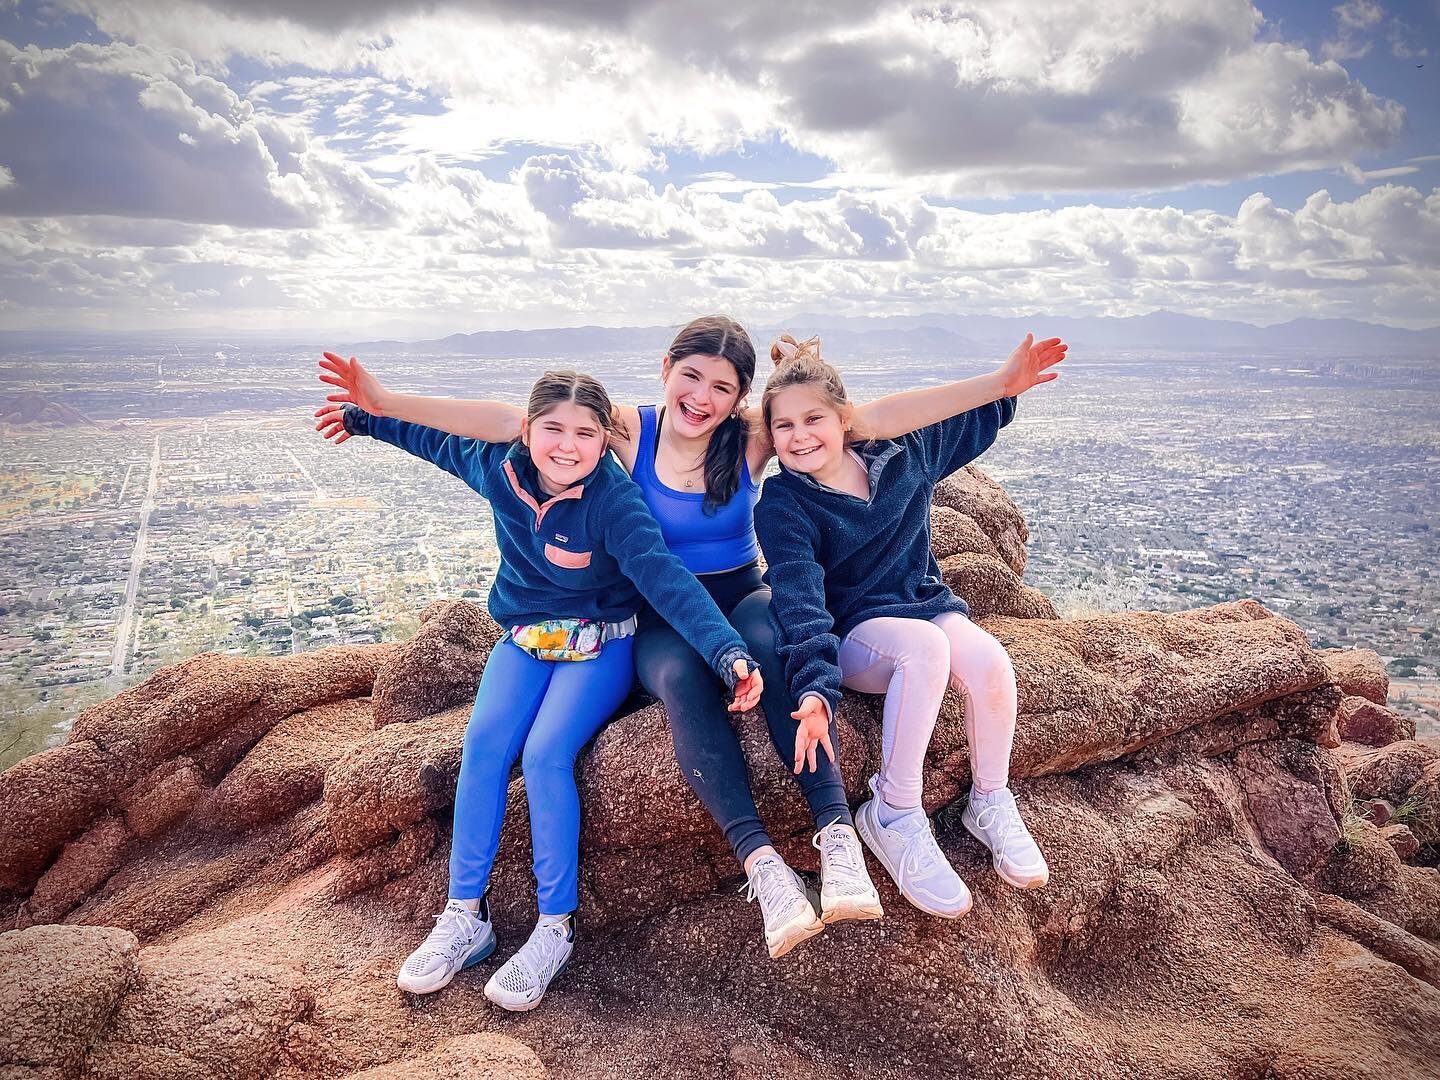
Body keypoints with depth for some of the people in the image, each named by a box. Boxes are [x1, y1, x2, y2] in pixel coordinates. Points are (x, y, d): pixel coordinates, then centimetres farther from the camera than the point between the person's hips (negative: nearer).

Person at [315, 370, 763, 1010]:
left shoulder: (614, 501, -24)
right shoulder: (498, 468, -9)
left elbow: (666, 578, -37)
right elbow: (435, 437, 12)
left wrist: (727, 652, -51)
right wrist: (361, 416, 27)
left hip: (598, 649, -4)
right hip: (523, 641, 5)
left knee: (546, 754, -25)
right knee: (483, 745, -18)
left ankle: (556, 929, -11)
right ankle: (465, 917, -7)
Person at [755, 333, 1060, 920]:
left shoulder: (901, 454, -1)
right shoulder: (780, 507, -14)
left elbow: (964, 425, 21)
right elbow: (800, 601, -27)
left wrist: (1004, 386, 8)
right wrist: (815, 687, -41)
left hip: (925, 602, 4)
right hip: (850, 631, -4)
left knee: (989, 661, -29)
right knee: (925, 646, -37)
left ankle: (990, 803, -2)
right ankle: (893, 815, -23)